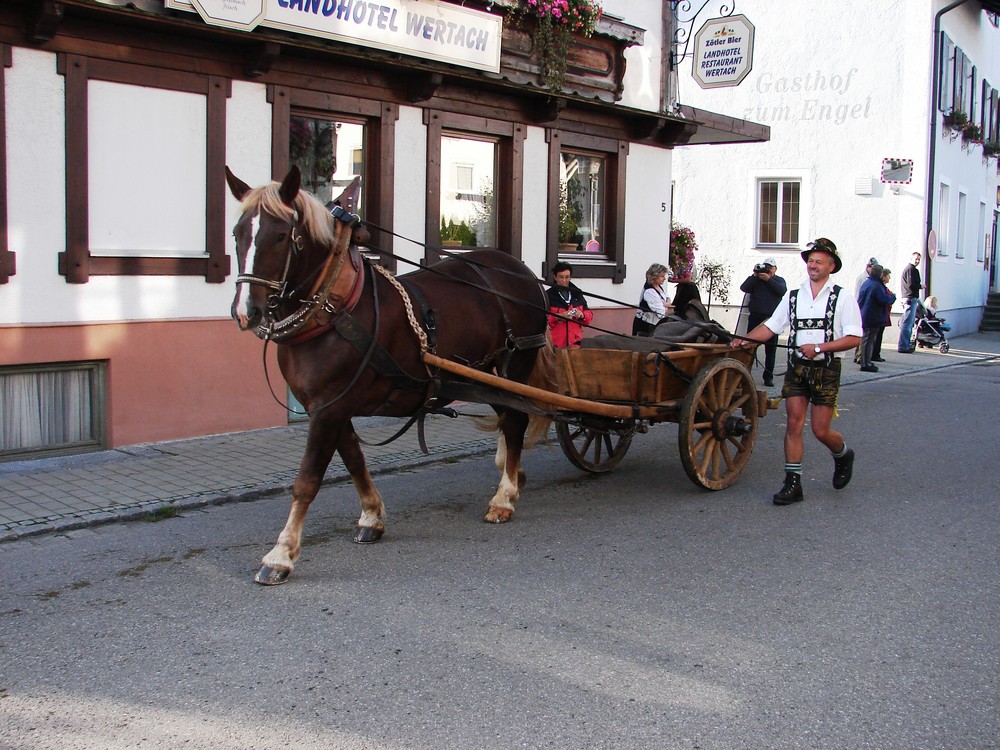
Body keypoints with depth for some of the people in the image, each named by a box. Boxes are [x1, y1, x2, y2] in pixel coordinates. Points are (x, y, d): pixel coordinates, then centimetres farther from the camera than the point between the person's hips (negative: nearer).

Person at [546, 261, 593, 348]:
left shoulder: (577, 294, 15)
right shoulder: (549, 295, 0)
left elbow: (589, 313, 20)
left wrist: (582, 315, -3)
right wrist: (557, 317, -19)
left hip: (575, 342, 4)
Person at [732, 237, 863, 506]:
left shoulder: (843, 298, -1)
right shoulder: (793, 295, 10)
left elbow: (854, 338, -8)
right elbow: (771, 326, 8)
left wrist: (818, 348, -18)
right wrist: (746, 339, -9)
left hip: (826, 370, -3)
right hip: (796, 367, 3)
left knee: (821, 430, -1)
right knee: (793, 425, -2)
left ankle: (843, 455, 32)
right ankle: (793, 483, 3)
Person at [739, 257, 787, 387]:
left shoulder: (779, 280, 13)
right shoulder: (756, 280, 12)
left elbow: (782, 290, -9)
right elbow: (744, 288, -5)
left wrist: (768, 280, -16)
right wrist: (754, 276, -13)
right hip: (755, 318, 0)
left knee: (770, 350, 2)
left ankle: (768, 377, 7)